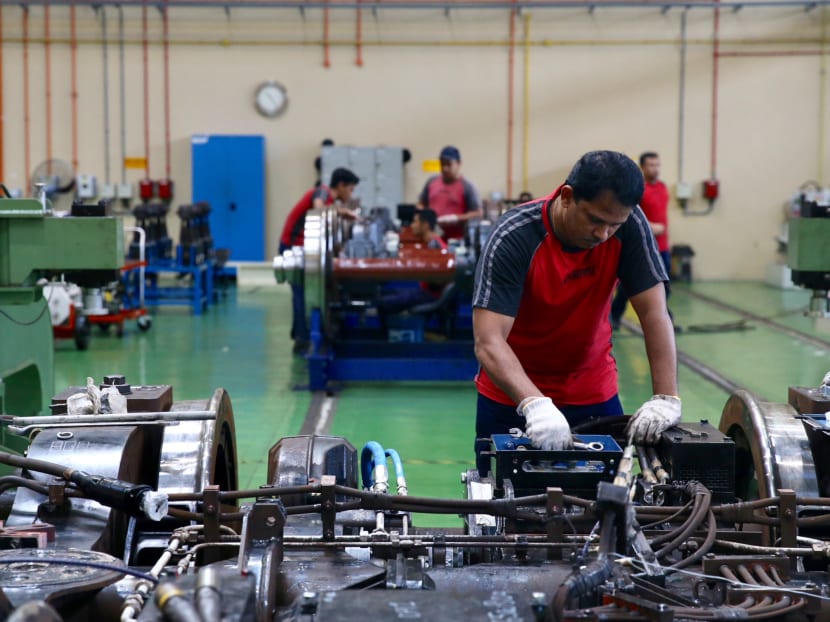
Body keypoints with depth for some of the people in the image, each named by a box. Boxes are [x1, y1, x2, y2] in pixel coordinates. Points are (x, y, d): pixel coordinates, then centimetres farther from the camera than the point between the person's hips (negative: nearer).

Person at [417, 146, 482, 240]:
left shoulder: (467, 187, -2)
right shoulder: (431, 182, 12)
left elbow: (478, 213, -6)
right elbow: (421, 204, 22)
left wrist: (456, 218, -17)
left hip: (456, 240, -4)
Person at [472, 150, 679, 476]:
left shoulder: (629, 226, -17)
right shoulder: (514, 237, -26)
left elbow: (654, 312, -17)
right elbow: (488, 341, -33)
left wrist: (666, 397, -29)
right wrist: (534, 404, -47)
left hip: (594, 392, 3)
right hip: (513, 393, -2)